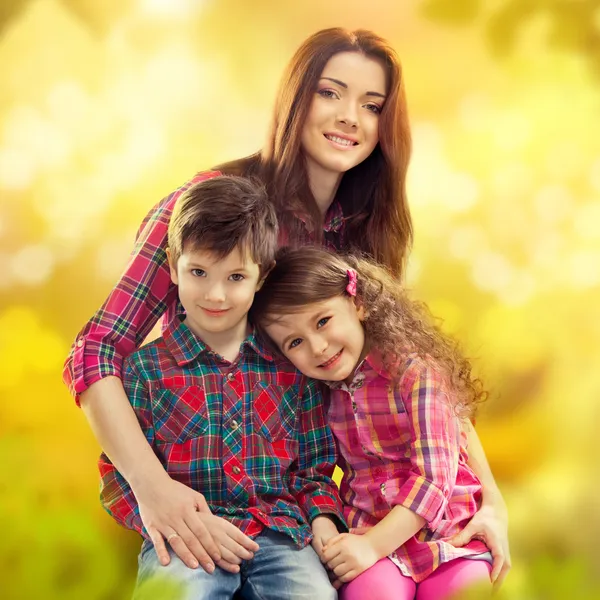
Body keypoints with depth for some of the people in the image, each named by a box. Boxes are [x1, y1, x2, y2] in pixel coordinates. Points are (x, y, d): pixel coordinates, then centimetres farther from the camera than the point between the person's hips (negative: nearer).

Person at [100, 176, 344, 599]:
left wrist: (322, 519, -1)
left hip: (279, 535, 3)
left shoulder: (290, 367, 13)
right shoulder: (146, 368, 6)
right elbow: (118, 476, 2)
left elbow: (314, 469, 19)